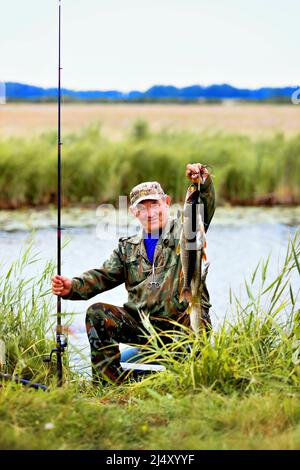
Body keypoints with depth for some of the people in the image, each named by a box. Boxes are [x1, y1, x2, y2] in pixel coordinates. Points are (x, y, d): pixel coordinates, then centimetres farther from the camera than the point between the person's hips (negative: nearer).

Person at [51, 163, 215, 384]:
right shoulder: (128, 248, 20)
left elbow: (205, 209, -11)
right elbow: (103, 276, 11)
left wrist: (203, 182, -34)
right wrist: (72, 286, -9)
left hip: (182, 322, -4)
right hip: (141, 324, 4)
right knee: (97, 313, -16)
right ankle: (110, 380, -16)